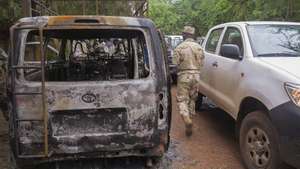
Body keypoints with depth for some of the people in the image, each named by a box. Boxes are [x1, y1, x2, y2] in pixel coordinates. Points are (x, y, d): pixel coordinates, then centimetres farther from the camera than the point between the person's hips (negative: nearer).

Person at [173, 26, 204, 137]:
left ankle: (187, 120, -20)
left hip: (184, 75, -4)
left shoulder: (179, 47, -8)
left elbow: (175, 63, -9)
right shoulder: (199, 47, 5)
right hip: (196, 75, 4)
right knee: (192, 99, 17)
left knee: (182, 100, -1)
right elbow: (201, 63, 6)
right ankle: (189, 118, 24)